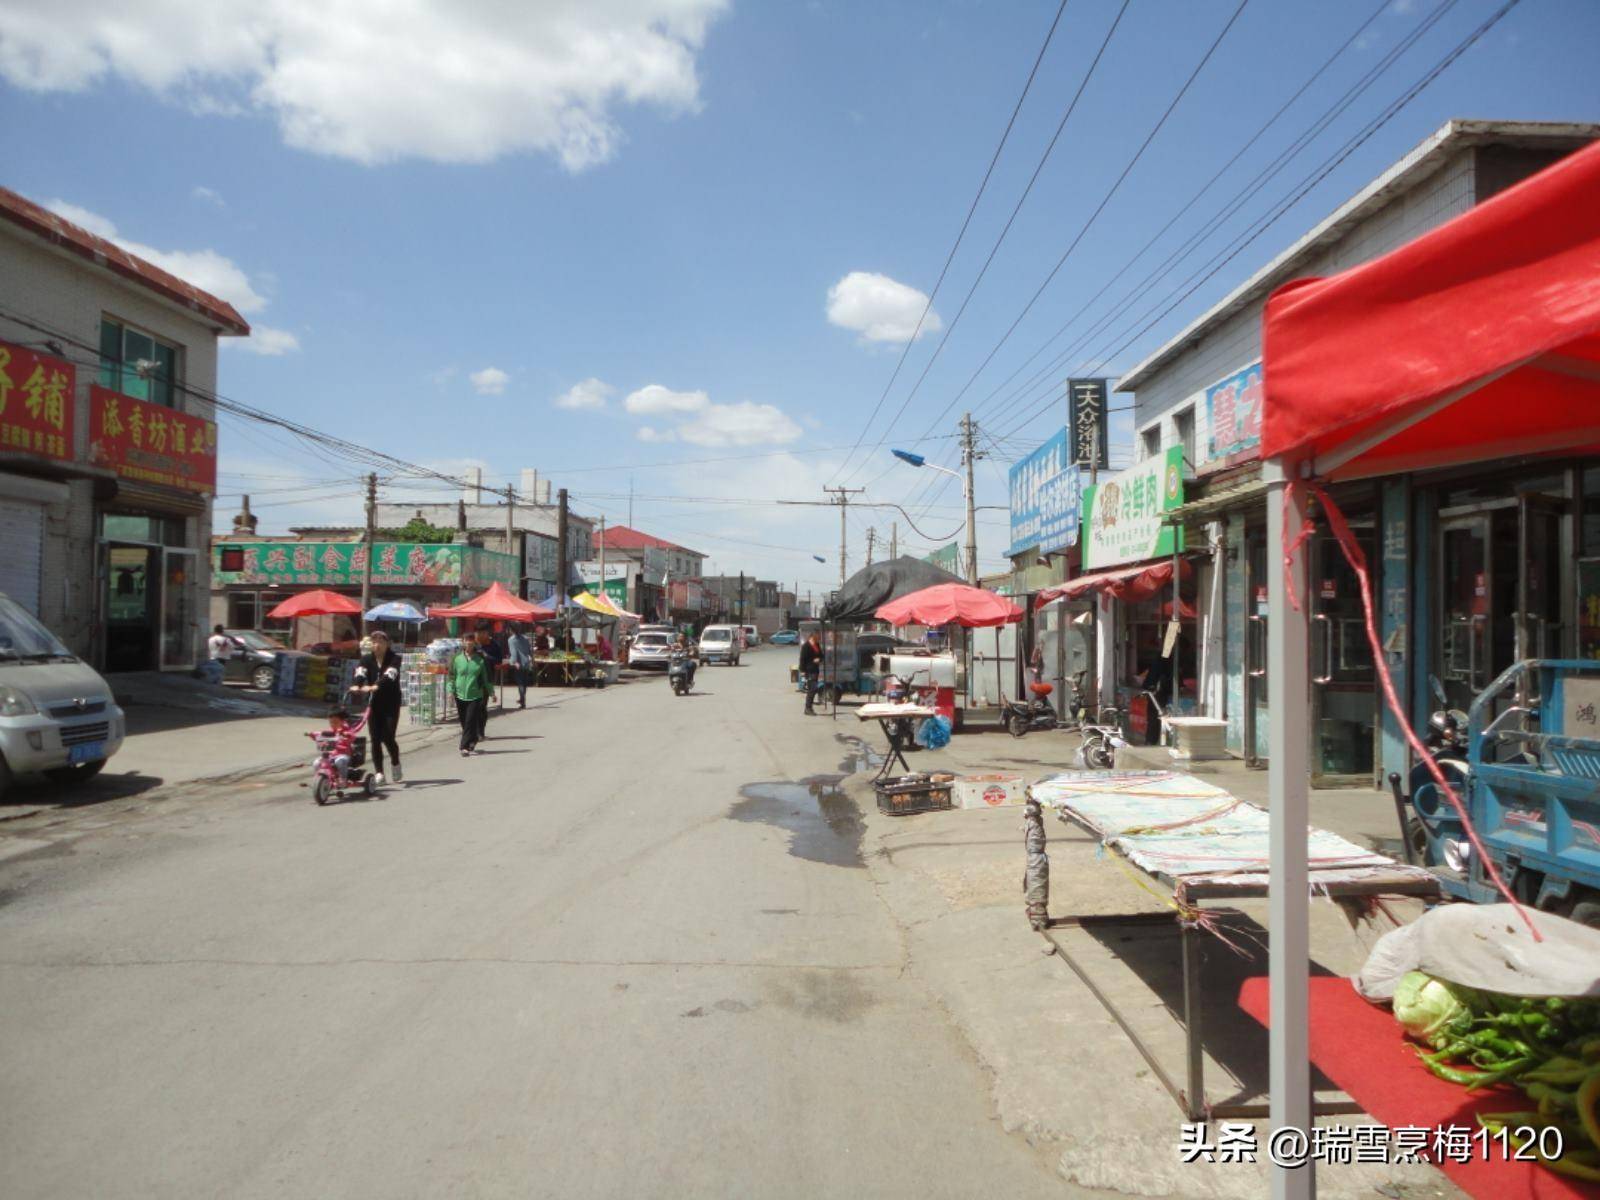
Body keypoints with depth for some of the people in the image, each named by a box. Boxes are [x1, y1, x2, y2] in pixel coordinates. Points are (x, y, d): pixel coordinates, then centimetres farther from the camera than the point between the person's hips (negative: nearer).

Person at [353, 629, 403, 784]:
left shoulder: (394, 659, -7)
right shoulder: (366, 659, 3)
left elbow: (389, 676, -25)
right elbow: (360, 673, -15)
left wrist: (375, 687, -43)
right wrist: (357, 686, -37)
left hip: (391, 703, -3)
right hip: (374, 703, 3)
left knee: (388, 737, -8)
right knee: (375, 738, -1)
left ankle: (396, 765, 18)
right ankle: (378, 772, 7)